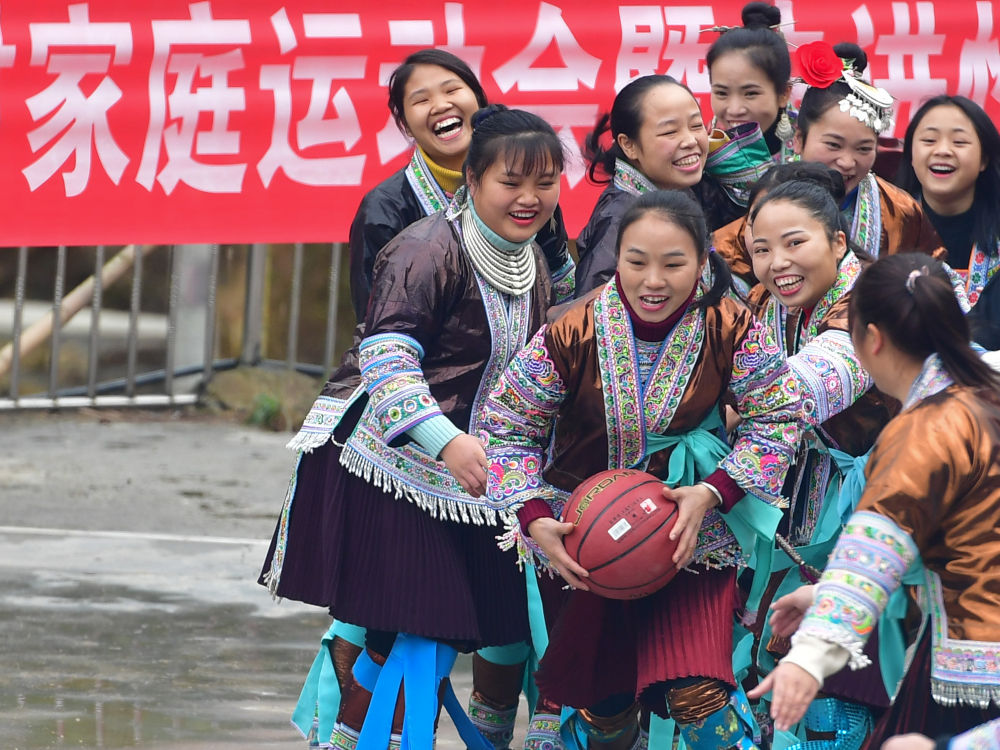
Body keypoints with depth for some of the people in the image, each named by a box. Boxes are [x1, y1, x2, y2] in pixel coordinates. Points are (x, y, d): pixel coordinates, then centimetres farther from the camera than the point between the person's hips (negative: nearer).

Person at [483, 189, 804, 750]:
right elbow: (509, 425, -6)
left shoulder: (732, 331, -17)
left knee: (697, 694, -18)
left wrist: (712, 493, -19)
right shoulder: (572, 336, -18)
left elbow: (777, 419, -5)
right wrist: (535, 521, -17)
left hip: (691, 531, -1)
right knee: (602, 702, 13)